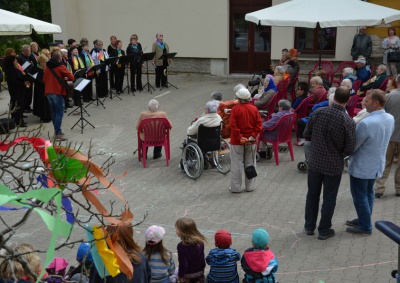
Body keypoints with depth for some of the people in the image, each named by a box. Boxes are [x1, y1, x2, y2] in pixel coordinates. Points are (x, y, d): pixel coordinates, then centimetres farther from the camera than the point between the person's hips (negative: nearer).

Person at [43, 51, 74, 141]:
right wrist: (65, 78, 7)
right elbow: (71, 77, -12)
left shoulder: (47, 67, 11)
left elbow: (44, 80, 18)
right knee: (59, 113, -6)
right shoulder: (61, 66, -7)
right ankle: (58, 133, -11)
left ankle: (56, 131, 18)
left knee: (54, 112, 14)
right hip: (58, 92, -7)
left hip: (48, 92, 7)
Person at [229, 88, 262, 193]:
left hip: (237, 141, -3)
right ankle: (250, 186, 19)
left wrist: (239, 137, -14)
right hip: (251, 141, 3)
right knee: (250, 164, 13)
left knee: (236, 165, 4)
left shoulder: (235, 109, -11)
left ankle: (236, 187, 8)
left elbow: (233, 125, -17)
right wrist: (253, 136, -6)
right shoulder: (254, 109, 0)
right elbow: (259, 125, -4)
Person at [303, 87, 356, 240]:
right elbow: (349, 150, -14)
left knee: (312, 195, 19)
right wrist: (340, 151, 7)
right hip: (334, 166, -3)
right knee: (329, 199, 13)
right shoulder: (349, 122, -19)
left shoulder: (318, 112, -11)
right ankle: (324, 230, 25)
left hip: (314, 162, 3)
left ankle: (309, 226, 32)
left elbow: (306, 135, -2)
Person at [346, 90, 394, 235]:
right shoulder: (390, 119, -4)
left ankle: (365, 226, 18)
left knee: (360, 196, 8)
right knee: (368, 193, 22)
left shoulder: (366, 123, -30)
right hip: (377, 164, 8)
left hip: (361, 167, -8)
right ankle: (364, 220, 36)